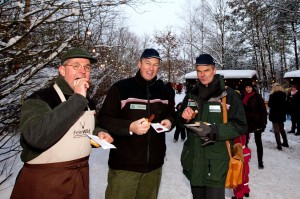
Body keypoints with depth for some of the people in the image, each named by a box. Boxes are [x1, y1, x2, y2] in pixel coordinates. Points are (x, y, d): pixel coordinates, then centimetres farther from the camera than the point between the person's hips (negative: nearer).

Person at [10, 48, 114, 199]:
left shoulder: (88, 102, 4)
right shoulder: (38, 99, -16)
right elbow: (38, 136, -35)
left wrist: (98, 133, -3)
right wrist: (77, 99, -32)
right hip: (43, 181, -6)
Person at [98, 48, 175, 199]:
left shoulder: (164, 90, 9)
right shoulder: (120, 88, -8)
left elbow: (171, 115, 20)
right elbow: (104, 119, -10)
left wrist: (169, 122, -4)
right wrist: (130, 127, -24)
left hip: (154, 164, 5)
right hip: (124, 164, -4)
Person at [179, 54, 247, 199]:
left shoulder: (229, 94, -8)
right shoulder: (191, 94, 7)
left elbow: (240, 126, -9)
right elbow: (182, 121, 15)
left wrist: (213, 131, -24)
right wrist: (184, 117, -9)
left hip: (216, 162, -5)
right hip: (193, 160, 5)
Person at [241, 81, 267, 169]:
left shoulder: (257, 97, -6)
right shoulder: (242, 97, 3)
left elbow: (263, 110, -7)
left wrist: (263, 122, -12)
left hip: (257, 122, -3)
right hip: (246, 123, 4)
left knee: (258, 142, 5)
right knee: (245, 141, 12)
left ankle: (260, 162, 15)